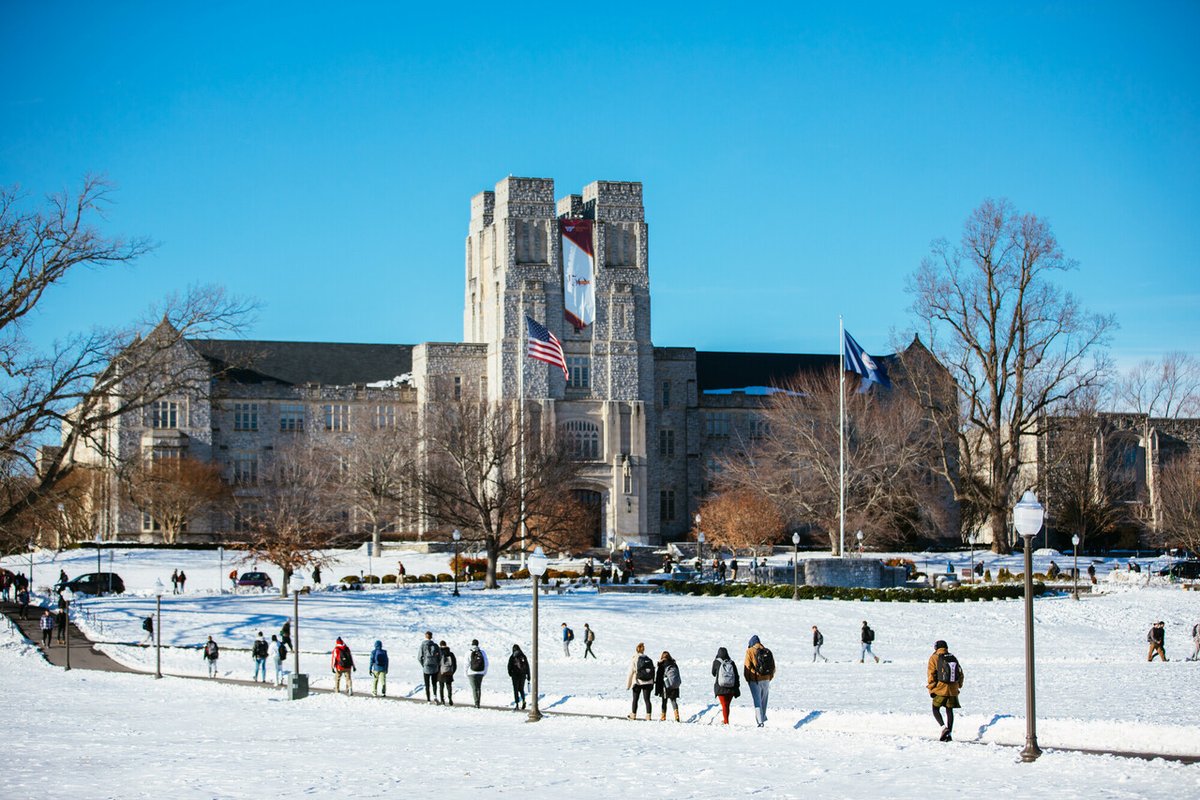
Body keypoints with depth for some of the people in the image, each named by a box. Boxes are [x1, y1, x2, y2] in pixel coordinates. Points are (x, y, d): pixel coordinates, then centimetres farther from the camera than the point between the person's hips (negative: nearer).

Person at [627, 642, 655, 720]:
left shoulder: (634, 660, -6)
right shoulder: (649, 660, 5)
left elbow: (630, 673, -5)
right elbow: (653, 672, 7)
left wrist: (628, 684, 1)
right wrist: (652, 684, 14)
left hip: (638, 682, -3)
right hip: (648, 683, 3)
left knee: (635, 699, 11)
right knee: (647, 699, 4)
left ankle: (633, 715, 19)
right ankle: (648, 715, -3)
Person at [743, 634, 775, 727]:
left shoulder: (750, 651, -8)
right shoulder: (768, 651, 5)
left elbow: (747, 666, -11)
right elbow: (773, 666, 8)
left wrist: (747, 678, 1)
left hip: (755, 680, -4)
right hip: (766, 679, 4)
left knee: (757, 701, 0)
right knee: (764, 700, 21)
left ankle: (760, 721, -7)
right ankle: (763, 717, 31)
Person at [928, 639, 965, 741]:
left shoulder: (934, 658, -4)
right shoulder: (953, 658, 11)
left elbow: (931, 675, -8)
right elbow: (960, 674, 13)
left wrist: (931, 689, -3)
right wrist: (958, 686, 21)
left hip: (940, 689, -4)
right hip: (953, 690, 4)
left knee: (936, 709, 8)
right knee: (949, 711, 10)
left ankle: (944, 727, -13)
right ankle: (949, 733, 8)